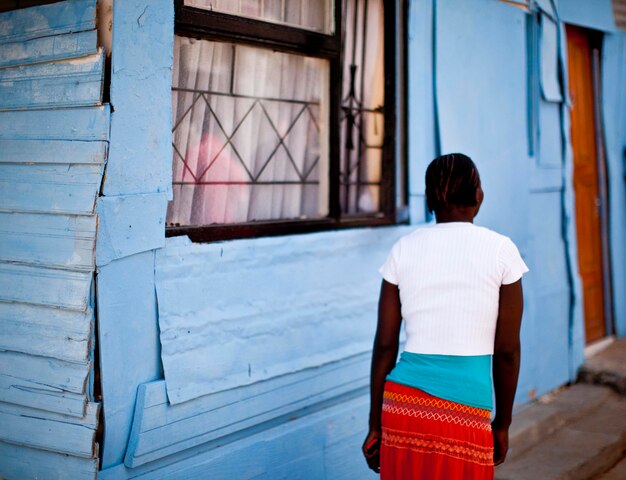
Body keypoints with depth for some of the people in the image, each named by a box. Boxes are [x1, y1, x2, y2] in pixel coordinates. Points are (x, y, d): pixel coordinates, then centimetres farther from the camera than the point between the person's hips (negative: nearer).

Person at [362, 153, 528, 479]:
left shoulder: (403, 250, 4)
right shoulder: (501, 249, -1)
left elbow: (384, 345, 4)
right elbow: (507, 350, 0)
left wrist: (375, 424, 12)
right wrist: (502, 423, 12)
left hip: (403, 400, 3)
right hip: (467, 403, -2)